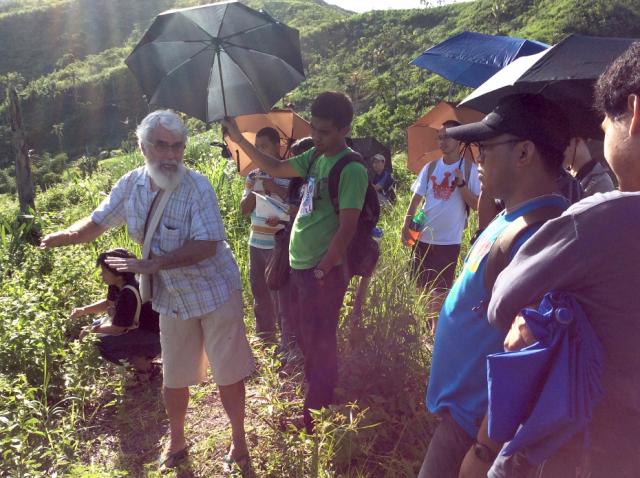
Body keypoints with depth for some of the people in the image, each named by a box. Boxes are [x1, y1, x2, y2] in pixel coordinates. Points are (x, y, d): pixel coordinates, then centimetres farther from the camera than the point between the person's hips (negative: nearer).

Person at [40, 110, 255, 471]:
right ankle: (177, 442, 43)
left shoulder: (197, 186, -22)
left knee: (228, 373, 9)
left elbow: (207, 246, -27)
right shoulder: (131, 184, -5)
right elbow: (97, 223, 3)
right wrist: (66, 235, -18)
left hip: (215, 293, -5)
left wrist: (153, 264, -30)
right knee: (174, 377, 19)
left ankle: (239, 442, 32)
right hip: (172, 298, 5)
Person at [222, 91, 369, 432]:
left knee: (320, 345, 4)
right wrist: (239, 139, 16)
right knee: (309, 341, 21)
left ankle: (315, 418, 20)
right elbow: (276, 169, 21)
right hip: (300, 265, 9)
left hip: (323, 271, -9)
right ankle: (314, 401, 39)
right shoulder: (314, 156, 9)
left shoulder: (351, 170, -17)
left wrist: (322, 270, -19)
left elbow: (347, 228, -21)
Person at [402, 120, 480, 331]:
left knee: (441, 289, 6)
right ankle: (430, 325, 31)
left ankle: (436, 328, 20)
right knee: (423, 285, 13)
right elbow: (416, 199, 6)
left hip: (449, 240, -3)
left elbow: (475, 205, -7)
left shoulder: (469, 170, -4)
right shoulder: (430, 167, 5)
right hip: (423, 236, 4)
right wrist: (406, 226, -6)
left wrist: (461, 183, -20)